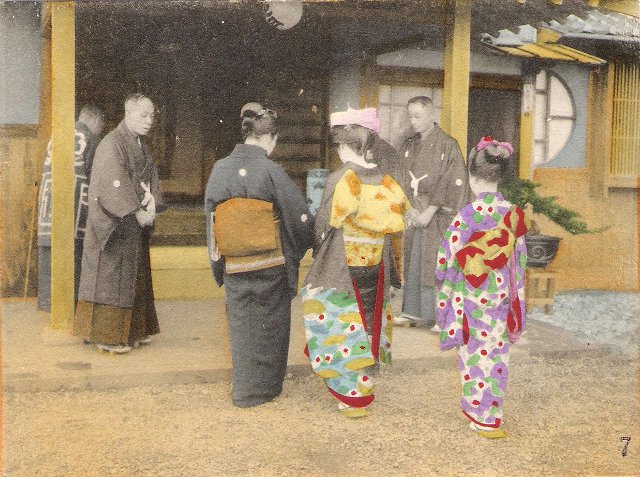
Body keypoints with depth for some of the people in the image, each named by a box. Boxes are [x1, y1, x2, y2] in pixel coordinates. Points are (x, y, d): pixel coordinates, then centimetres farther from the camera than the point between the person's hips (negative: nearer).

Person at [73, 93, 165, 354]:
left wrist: (153, 202, -8)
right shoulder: (111, 144, -14)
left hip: (135, 225, 9)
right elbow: (114, 184, -22)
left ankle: (131, 330, 24)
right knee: (111, 276, -2)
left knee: (134, 276, 14)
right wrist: (137, 211, -23)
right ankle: (107, 335, 7)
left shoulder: (142, 145, 14)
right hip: (114, 225, -9)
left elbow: (151, 176, 11)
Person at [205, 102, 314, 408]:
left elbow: (211, 218, 5)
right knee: (270, 326, 12)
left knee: (241, 327, 14)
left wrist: (218, 262, 15)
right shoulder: (270, 171, -14)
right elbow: (299, 216, -9)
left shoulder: (220, 169, -2)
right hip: (270, 266, -3)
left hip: (234, 267, 4)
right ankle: (267, 386, 25)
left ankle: (244, 389, 23)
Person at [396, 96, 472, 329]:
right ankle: (413, 312, 16)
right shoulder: (409, 146, 12)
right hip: (415, 214, 6)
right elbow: (404, 182, 10)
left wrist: (429, 212, -15)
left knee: (437, 264, -6)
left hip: (438, 216, -5)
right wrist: (410, 210, -4)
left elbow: (450, 184, -12)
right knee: (413, 264, 7)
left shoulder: (447, 145, -7)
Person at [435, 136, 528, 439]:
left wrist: (444, 295, 6)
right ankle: (491, 409, 31)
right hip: (501, 295, 4)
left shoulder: (468, 215, -18)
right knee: (496, 353, 16)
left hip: (471, 297, -4)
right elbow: (519, 257, 4)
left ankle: (485, 418, 17)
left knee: (475, 354, 9)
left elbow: (450, 258, -12)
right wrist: (514, 295, 16)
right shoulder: (512, 214, -5)